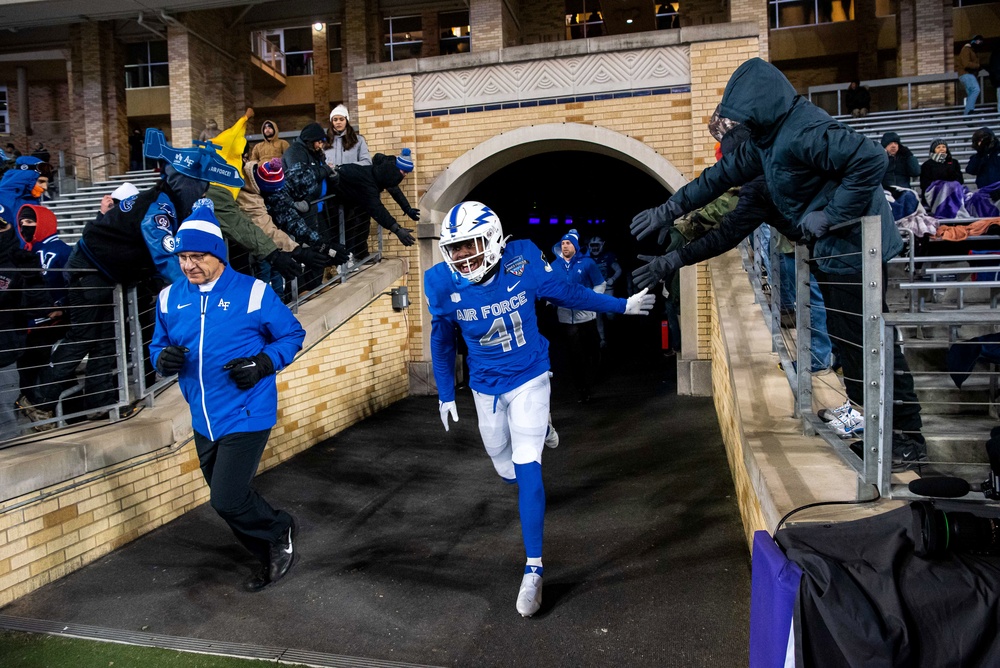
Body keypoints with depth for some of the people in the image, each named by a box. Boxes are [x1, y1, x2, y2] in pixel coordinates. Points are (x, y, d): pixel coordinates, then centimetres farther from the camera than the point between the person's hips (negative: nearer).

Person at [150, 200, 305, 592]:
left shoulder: (253, 293, -9)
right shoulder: (170, 299, 5)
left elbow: (292, 336, -1)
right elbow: (158, 346, 15)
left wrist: (263, 364, -18)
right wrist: (163, 359, -9)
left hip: (247, 417, -6)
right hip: (203, 422, 6)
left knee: (227, 500, -12)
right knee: (229, 500, 17)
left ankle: (280, 531, 19)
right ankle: (270, 557, 39)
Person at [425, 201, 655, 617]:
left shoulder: (522, 260, -22)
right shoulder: (443, 283, -17)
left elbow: (567, 294, -4)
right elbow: (442, 341, 0)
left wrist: (622, 305, 3)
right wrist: (445, 395, 5)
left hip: (528, 376, -3)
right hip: (486, 385, 3)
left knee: (527, 468, -12)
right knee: (506, 468, 15)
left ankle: (533, 568, -4)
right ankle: (539, 428, 53)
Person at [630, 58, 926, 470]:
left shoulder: (804, 131, -23)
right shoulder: (766, 137, 9)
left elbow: (872, 159, -31)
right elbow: (724, 174, 17)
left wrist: (831, 215, -25)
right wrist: (670, 209, 17)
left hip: (854, 246, -10)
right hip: (832, 249, 10)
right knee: (846, 339, 16)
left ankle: (907, 439, 9)